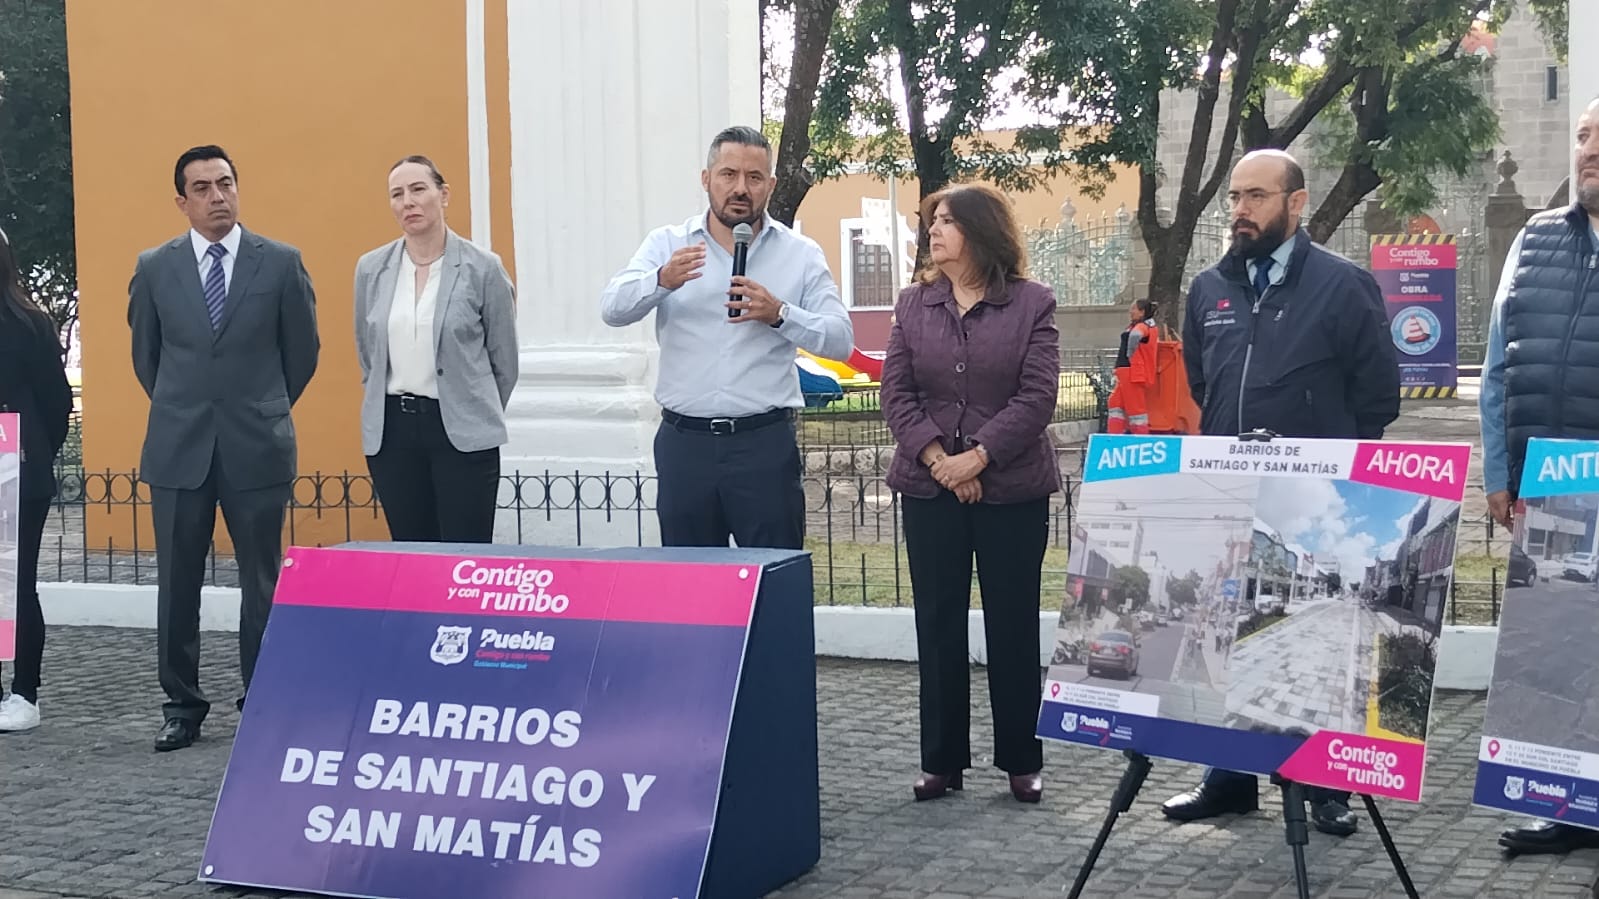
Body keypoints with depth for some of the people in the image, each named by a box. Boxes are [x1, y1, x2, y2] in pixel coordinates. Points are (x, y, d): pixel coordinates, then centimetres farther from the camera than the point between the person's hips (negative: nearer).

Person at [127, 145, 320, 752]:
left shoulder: (281, 263, 0)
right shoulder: (154, 268, 3)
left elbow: (302, 350, 9)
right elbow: (145, 354, 15)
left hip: (257, 449, -1)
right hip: (179, 450, 1)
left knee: (263, 585, 5)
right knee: (177, 585, 5)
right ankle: (182, 707, 15)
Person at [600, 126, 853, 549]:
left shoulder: (801, 254, 6)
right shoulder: (666, 244, 7)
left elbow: (840, 339, -1)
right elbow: (613, 308, -7)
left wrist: (780, 314, -19)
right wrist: (662, 280, -28)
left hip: (765, 443, -1)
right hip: (684, 442, 1)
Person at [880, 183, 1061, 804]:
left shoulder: (1032, 304, -1)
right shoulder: (913, 305, 8)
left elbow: (1037, 396, -8)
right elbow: (897, 392, 1)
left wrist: (977, 457, -16)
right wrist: (938, 459, -12)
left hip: (1012, 489, -3)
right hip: (929, 489, 3)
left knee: (1012, 625, 4)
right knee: (938, 624, 6)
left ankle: (1021, 760, 14)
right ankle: (942, 759, 14)